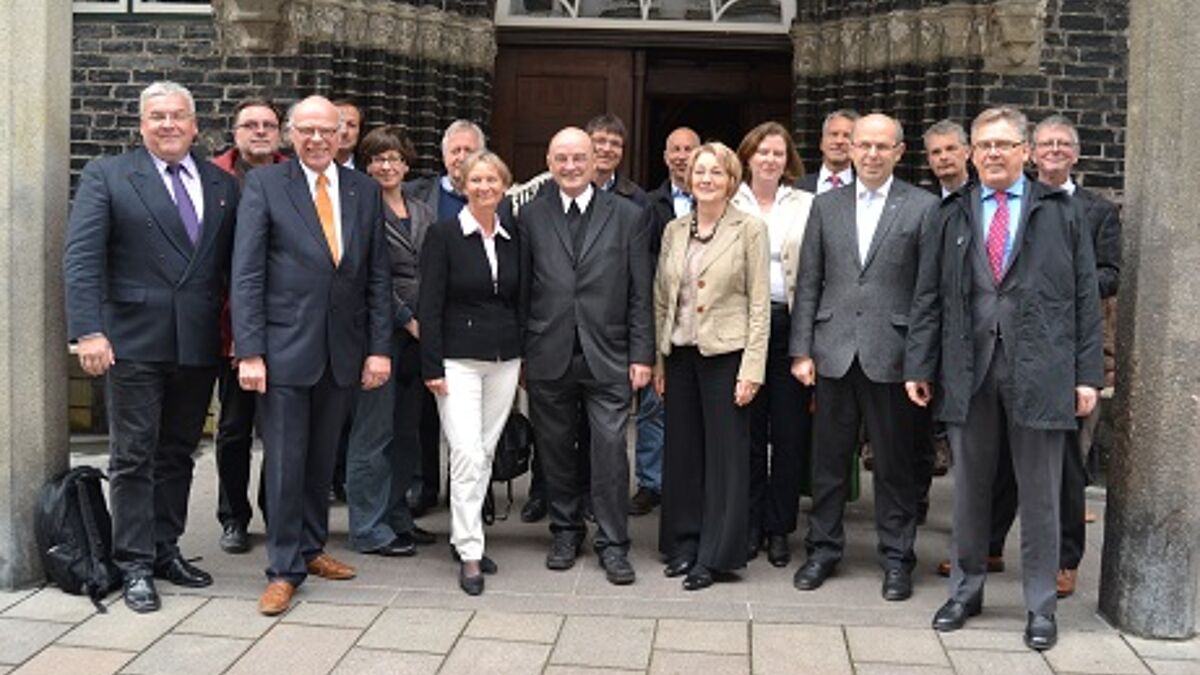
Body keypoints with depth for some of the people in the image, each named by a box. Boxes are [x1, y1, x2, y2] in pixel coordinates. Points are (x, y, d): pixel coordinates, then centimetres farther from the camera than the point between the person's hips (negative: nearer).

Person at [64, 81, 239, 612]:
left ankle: (166, 550, 26)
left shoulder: (222, 186, 10)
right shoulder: (106, 176, 0)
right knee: (133, 457, 3)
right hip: (134, 343, -3)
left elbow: (234, 266, 10)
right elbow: (81, 259, -7)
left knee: (178, 453, 13)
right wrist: (88, 330, -17)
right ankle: (135, 566, 11)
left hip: (198, 345, 4)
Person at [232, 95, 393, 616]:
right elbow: (246, 275, -6)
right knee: (285, 462, 1)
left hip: (343, 351, 4)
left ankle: (311, 547, 30)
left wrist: (379, 348, 3)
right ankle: (284, 568, 13)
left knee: (322, 459, 13)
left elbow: (377, 277, 9)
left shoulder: (364, 190, 9)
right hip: (284, 348, -3)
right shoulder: (264, 184, -2)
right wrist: (249, 352, -12)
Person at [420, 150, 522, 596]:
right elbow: (430, 305, -7)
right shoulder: (444, 235, -3)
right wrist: (432, 367, -12)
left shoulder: (512, 240, 10)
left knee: (486, 453, 9)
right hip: (459, 358, -5)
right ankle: (469, 553, -4)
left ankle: (464, 537, 22)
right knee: (467, 454, -11)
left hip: (505, 359, 5)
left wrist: (525, 357, 10)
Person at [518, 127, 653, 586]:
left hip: (607, 356, -1)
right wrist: (520, 353, 4)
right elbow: (523, 290, 7)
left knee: (610, 449, -3)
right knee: (555, 449, 10)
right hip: (549, 356, 2)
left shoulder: (627, 216, 4)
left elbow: (640, 293, 3)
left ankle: (612, 544, 10)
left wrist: (641, 354, -3)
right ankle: (565, 531, 27)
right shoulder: (531, 217, 7)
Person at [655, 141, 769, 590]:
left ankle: (714, 556, 11)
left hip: (724, 354, -5)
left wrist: (751, 368, -12)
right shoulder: (674, 230, 9)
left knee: (725, 455, 2)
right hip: (680, 354, 5)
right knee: (681, 451, 11)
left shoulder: (749, 230, -4)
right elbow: (661, 300, 12)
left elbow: (759, 305, -7)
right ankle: (682, 544, 23)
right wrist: (657, 359, 8)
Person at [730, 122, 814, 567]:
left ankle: (779, 529, 15)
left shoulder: (806, 206, 6)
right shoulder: (729, 204, 6)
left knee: (790, 430, 3)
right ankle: (749, 525, 19)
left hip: (790, 324, 0)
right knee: (746, 428, 6)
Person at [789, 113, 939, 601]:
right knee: (828, 458, 11)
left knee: (894, 461, 7)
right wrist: (801, 350, 2)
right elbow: (808, 284, 8)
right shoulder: (826, 206, 9)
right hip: (834, 352, 3)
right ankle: (823, 548, 25)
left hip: (891, 354, -2)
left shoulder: (923, 207, 0)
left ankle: (896, 557, 20)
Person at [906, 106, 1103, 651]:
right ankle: (966, 590, 27)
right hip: (967, 370, 2)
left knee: (1039, 495, 6)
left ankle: (1040, 606, 19)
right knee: (969, 489, 12)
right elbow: (928, 297, 7)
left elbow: (1085, 297, 3)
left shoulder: (1062, 212, 5)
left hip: (1039, 372, -1)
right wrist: (919, 366, 1)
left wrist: (1088, 373, -3)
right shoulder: (951, 216, 9)